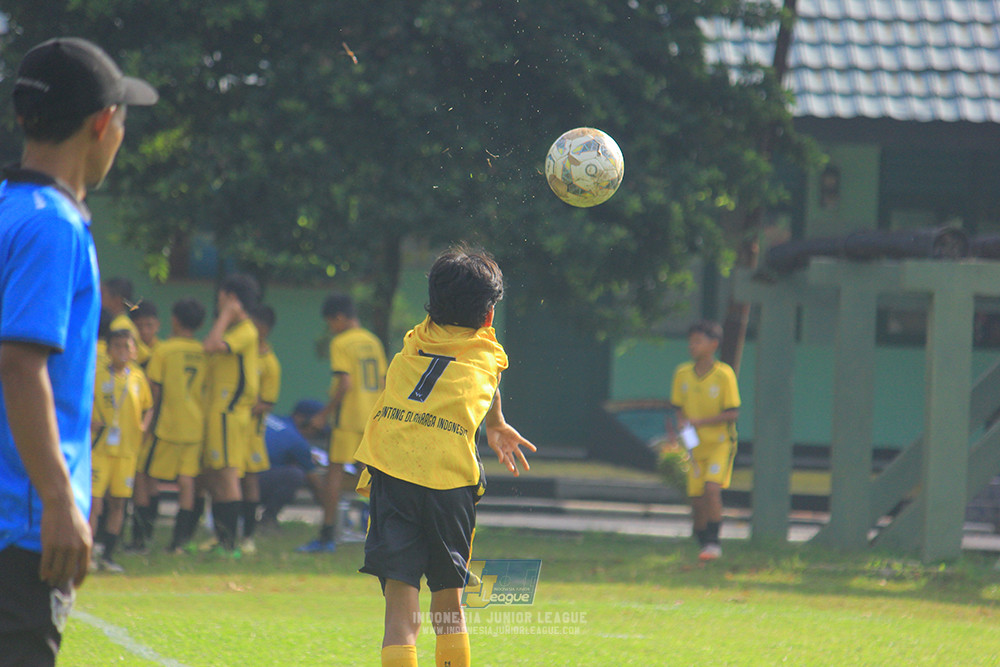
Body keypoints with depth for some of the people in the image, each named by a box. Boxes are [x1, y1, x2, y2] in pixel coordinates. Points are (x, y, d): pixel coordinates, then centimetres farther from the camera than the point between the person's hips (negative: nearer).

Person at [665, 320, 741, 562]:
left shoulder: (724, 375, -11)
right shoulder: (682, 374, 2)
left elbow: (732, 414, -12)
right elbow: (677, 409, 11)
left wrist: (699, 422, -20)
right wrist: (673, 431, -10)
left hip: (720, 443, -4)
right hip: (695, 446, 4)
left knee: (712, 487, -22)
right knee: (696, 499, 2)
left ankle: (713, 542, -15)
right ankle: (702, 544, 18)